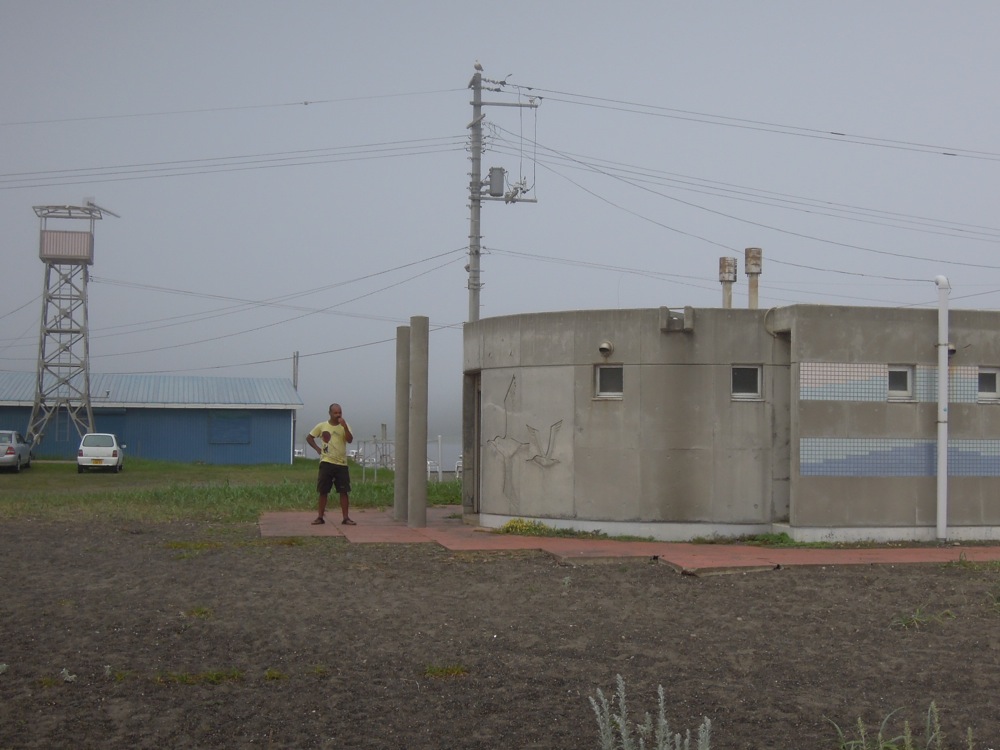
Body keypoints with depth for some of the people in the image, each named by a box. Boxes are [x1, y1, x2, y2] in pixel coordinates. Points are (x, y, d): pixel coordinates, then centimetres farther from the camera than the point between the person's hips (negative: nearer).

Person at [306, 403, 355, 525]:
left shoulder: (344, 426, 3)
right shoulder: (322, 426, 3)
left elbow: (350, 440, -14)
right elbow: (309, 437, 15)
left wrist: (345, 427, -24)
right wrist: (317, 448, 3)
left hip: (341, 463, 0)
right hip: (326, 463, 0)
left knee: (344, 491, -2)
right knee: (323, 491, 2)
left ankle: (346, 518, 2)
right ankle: (320, 517, 10)